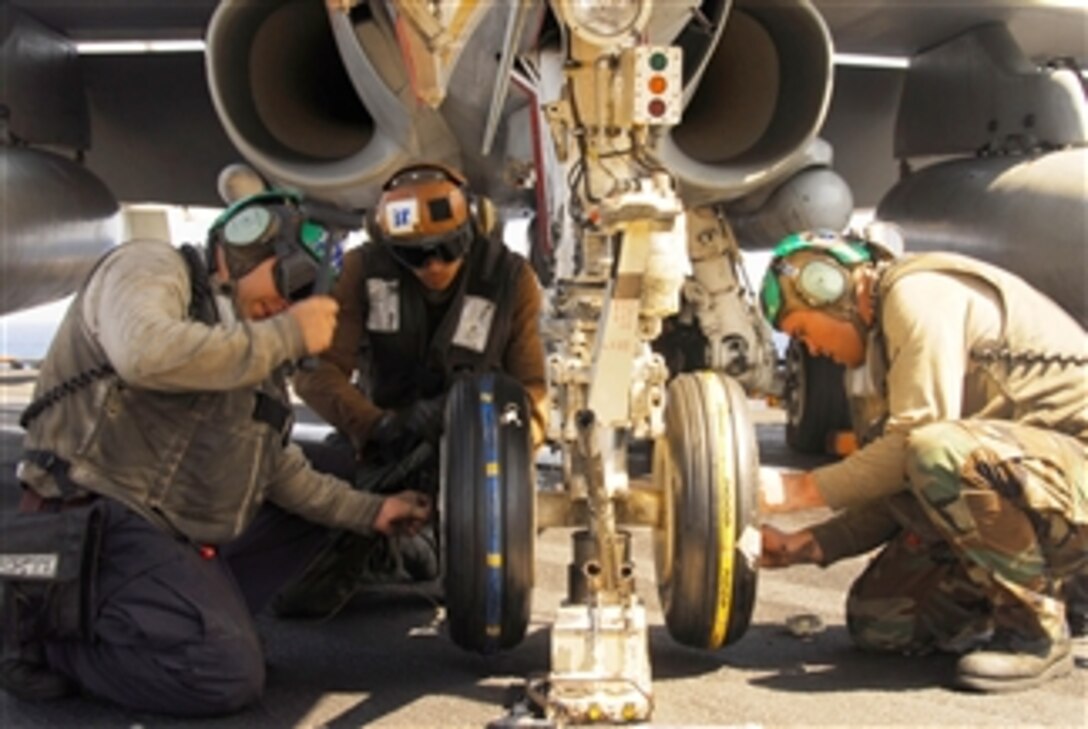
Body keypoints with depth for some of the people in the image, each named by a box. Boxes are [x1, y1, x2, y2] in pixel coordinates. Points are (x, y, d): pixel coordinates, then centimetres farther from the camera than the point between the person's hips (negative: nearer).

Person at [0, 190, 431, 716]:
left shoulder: (247, 355, 22)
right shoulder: (151, 268, -4)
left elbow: (280, 470, 22)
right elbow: (145, 354, -29)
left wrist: (371, 512, 14)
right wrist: (286, 337, -20)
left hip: (183, 531, 10)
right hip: (103, 518, -10)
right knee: (228, 673, -23)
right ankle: (48, 630, -4)